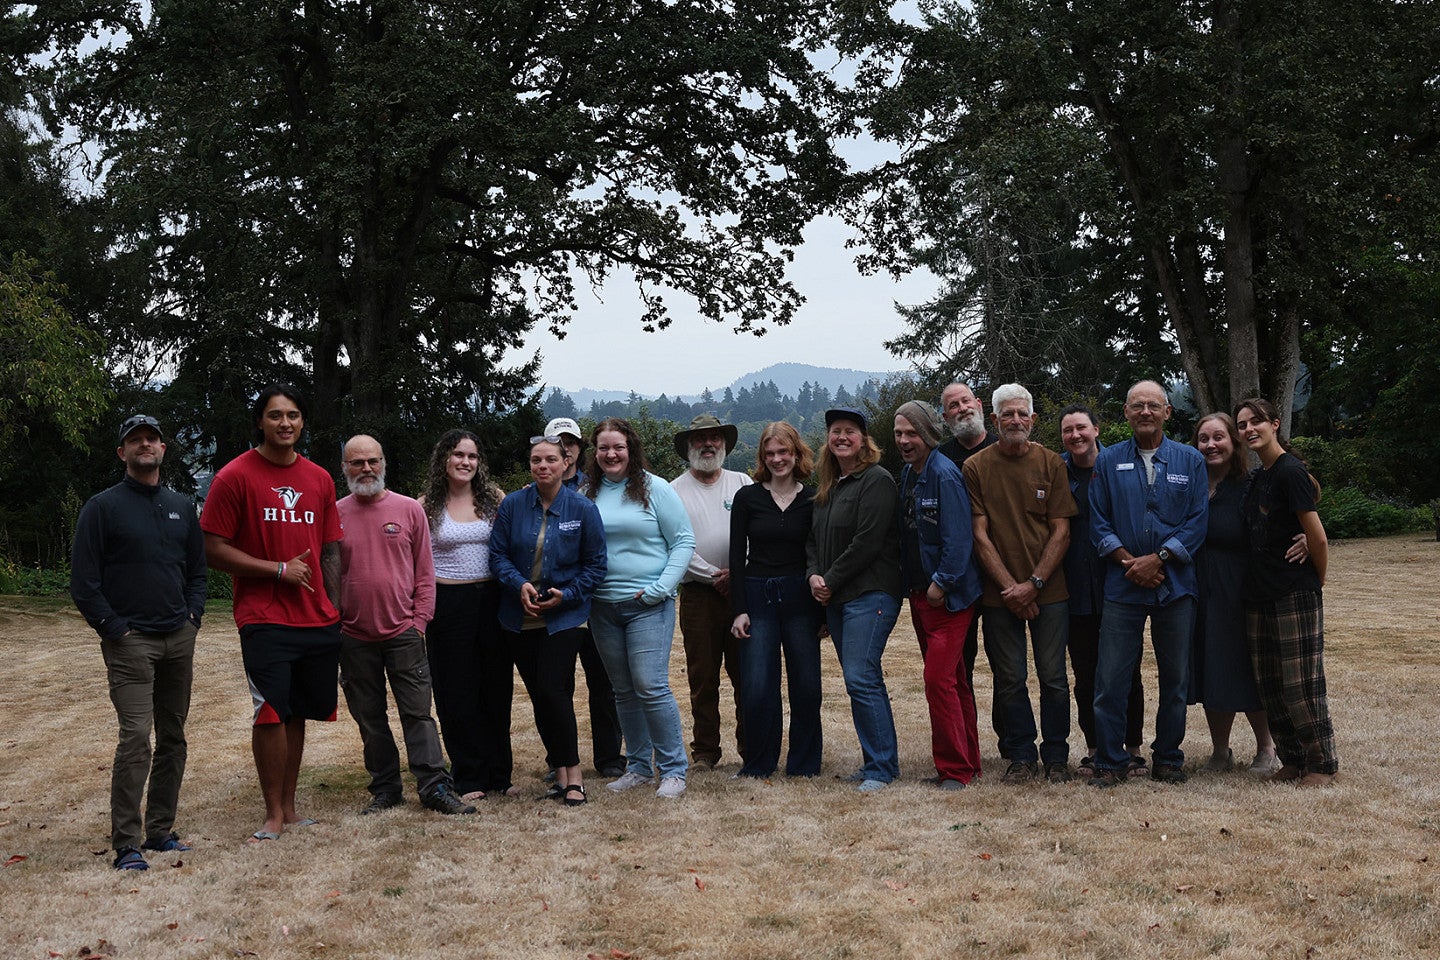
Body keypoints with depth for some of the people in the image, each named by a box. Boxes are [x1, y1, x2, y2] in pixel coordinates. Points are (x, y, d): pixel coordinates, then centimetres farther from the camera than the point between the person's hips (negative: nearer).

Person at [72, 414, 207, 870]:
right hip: (131, 641, -5)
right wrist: (115, 628, -10)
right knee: (136, 739, -13)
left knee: (173, 738, 8)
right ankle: (127, 844, -9)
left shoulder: (182, 507, 14)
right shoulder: (102, 507, -1)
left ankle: (160, 829, 18)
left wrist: (192, 615, 7)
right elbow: (83, 582, -4)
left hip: (179, 639, 6)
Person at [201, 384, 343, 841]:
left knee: (298, 714, 10)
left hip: (318, 622, 5)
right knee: (271, 714, -6)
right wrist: (280, 570, -12)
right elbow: (213, 550, -7)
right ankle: (274, 814, 7)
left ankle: (290, 807, 20)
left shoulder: (320, 479, 11)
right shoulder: (235, 477, -4)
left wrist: (335, 613, 11)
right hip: (265, 621, -5)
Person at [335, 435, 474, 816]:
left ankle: (435, 788, 2)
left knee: (417, 713, -1)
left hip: (403, 632, -1)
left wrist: (420, 619, -3)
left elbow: (425, 571, 5)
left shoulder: (409, 510, 3)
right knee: (370, 719, 9)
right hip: (354, 638, 1)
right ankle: (384, 789, 18)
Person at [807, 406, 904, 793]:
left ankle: (881, 767, -6)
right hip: (835, 599, 9)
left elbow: (867, 542, -16)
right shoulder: (827, 489, 18)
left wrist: (831, 581, -12)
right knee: (861, 680, 10)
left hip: (870, 594, -9)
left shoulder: (876, 481, -9)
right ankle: (876, 761, 17)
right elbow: (814, 539, 19)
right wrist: (814, 575, 0)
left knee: (861, 679, -14)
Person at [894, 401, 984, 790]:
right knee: (951, 679, 14)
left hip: (949, 594, -9)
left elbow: (959, 539, -20)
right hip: (921, 594, 9)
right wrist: (913, 585, 11)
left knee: (939, 679, -11)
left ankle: (955, 769, -1)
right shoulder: (907, 474, 10)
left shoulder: (945, 475, -16)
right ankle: (968, 761, 23)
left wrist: (941, 584, -17)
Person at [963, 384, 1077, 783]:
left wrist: (1033, 583, -9)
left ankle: (1056, 757, 17)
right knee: (1010, 680, 5)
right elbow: (980, 534, -2)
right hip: (999, 594, 0)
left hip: (1048, 590, 0)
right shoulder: (976, 467, 1)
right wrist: (1010, 587, -9)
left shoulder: (1051, 463, 3)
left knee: (1053, 678, 3)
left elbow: (1061, 531, 0)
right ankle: (1021, 757, 18)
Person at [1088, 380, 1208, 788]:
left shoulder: (1190, 461, 6)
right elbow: (1098, 522, 3)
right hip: (1123, 586, 0)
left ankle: (1167, 759, 21)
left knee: (1174, 677, 7)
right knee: (1110, 678, -4)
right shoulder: (1108, 461, 7)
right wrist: (1128, 561, -10)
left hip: (1176, 584, 1)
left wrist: (1158, 559, -11)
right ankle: (1110, 762, 7)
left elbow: (1198, 521, 0)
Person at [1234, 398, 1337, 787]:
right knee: (1269, 683, 10)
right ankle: (1292, 760, 21)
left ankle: (1322, 765, 8)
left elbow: (1318, 539, -13)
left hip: (1295, 594, -8)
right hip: (1260, 594, 8)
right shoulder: (1257, 477, 13)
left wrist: (1315, 582, 0)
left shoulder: (1291, 471, -13)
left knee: (1301, 683, -4)